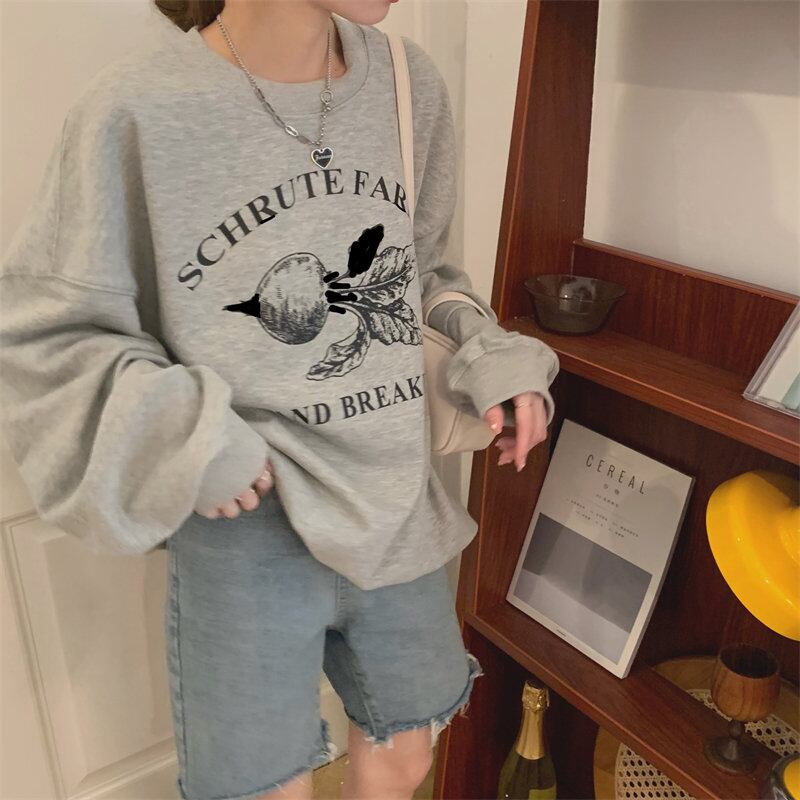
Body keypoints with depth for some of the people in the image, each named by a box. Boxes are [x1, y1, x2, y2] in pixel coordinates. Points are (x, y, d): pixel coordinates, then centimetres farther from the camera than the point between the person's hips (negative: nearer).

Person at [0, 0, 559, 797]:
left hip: (397, 508, 5)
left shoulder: (410, 82, -1)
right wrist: (185, 430, -21)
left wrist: (490, 351, -4)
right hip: (246, 528, -4)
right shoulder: (139, 106, -16)